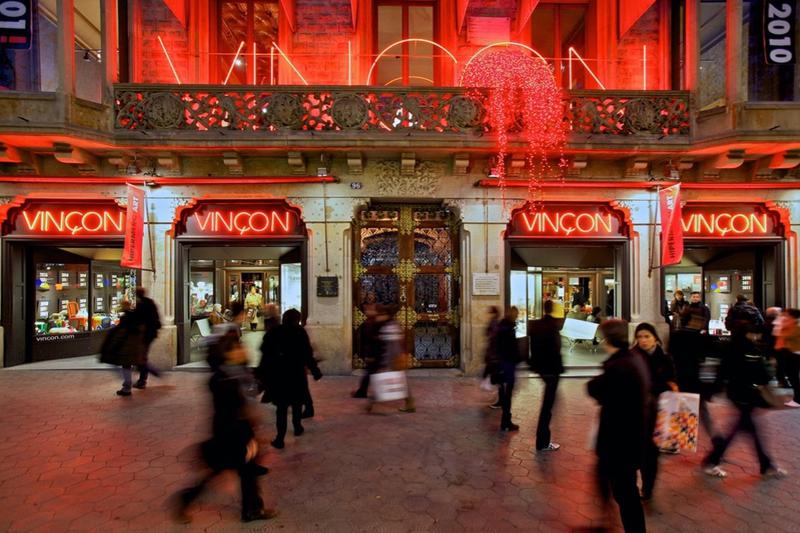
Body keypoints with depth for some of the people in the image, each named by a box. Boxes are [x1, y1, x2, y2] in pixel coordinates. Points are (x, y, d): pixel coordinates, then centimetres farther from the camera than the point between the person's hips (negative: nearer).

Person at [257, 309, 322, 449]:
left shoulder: (273, 332, 0)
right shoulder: (300, 332, -7)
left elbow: (265, 354, 1)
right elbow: (307, 355, -8)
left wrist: (261, 373, 7)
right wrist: (315, 371, -1)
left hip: (277, 374, 2)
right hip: (296, 374, -1)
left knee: (281, 406, 7)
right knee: (296, 402, 20)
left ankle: (280, 438, 0)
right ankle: (297, 427, 34)